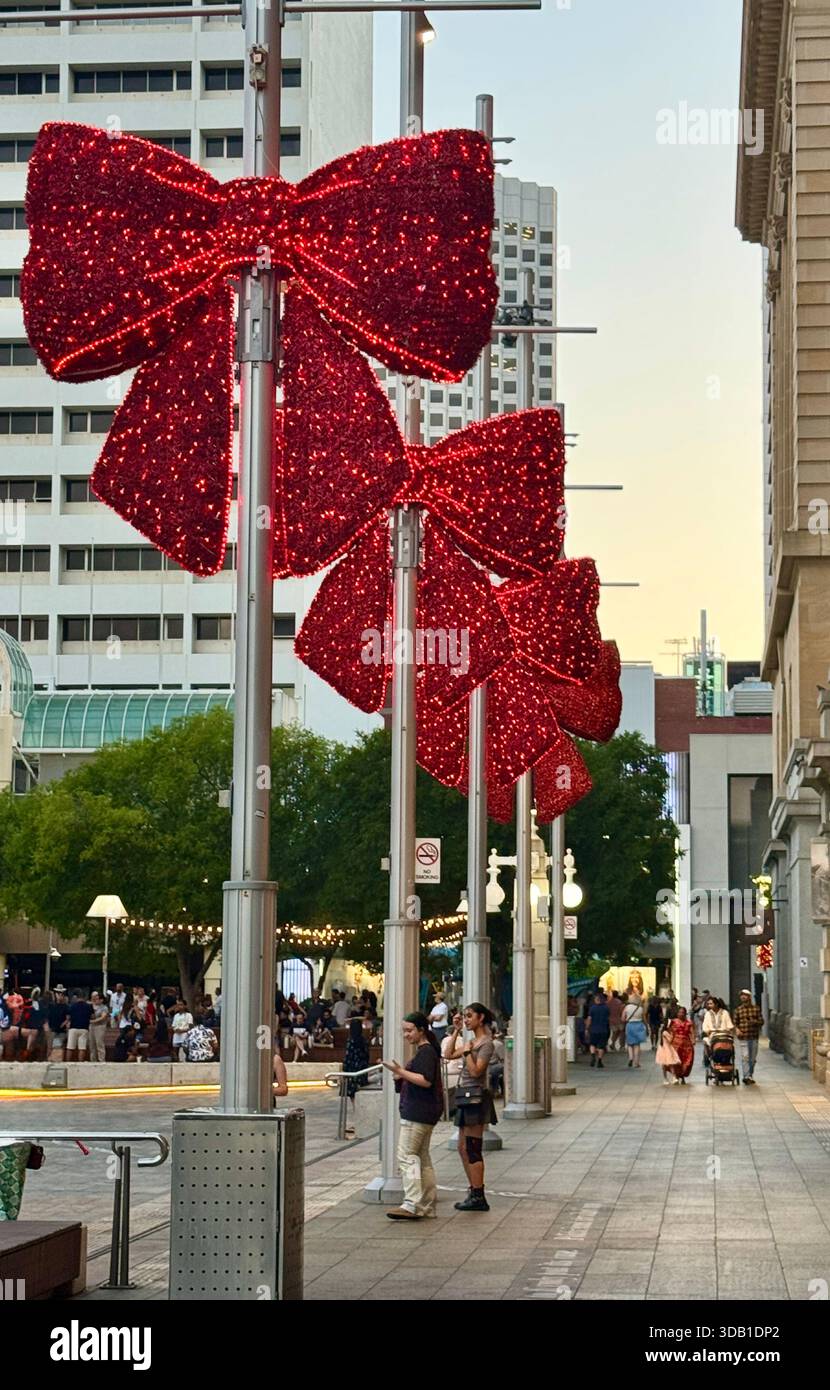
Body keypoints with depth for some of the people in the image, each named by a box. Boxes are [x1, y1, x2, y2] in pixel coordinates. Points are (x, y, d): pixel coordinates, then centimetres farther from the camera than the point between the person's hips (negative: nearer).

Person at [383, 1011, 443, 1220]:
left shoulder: (426, 1052, -13)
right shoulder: (424, 1051, 20)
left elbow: (426, 1081, -24)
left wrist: (401, 1072, -24)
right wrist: (400, 1076, 9)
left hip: (418, 1112, -11)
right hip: (424, 1112, 11)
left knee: (406, 1155, -13)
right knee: (422, 1157, 13)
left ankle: (412, 1205, -18)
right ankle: (428, 1205, 16)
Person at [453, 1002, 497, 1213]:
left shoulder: (486, 1043, -11)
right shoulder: (473, 1041, 16)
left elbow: (475, 1071, -19)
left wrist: (467, 1051, -10)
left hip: (476, 1097, -10)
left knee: (472, 1149, -8)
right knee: (463, 1148, 13)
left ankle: (478, 1197, -5)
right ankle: (474, 1193, 19)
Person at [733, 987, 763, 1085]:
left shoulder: (756, 1008, 7)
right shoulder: (738, 1010, 7)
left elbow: (761, 1021, 6)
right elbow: (735, 1022, 8)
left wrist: (754, 1022, -14)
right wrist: (737, 1029, -12)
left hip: (754, 1037, 2)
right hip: (743, 1037, -2)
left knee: (753, 1058, 9)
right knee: (745, 1057, -13)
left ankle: (751, 1076, 20)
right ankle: (746, 1076, -17)